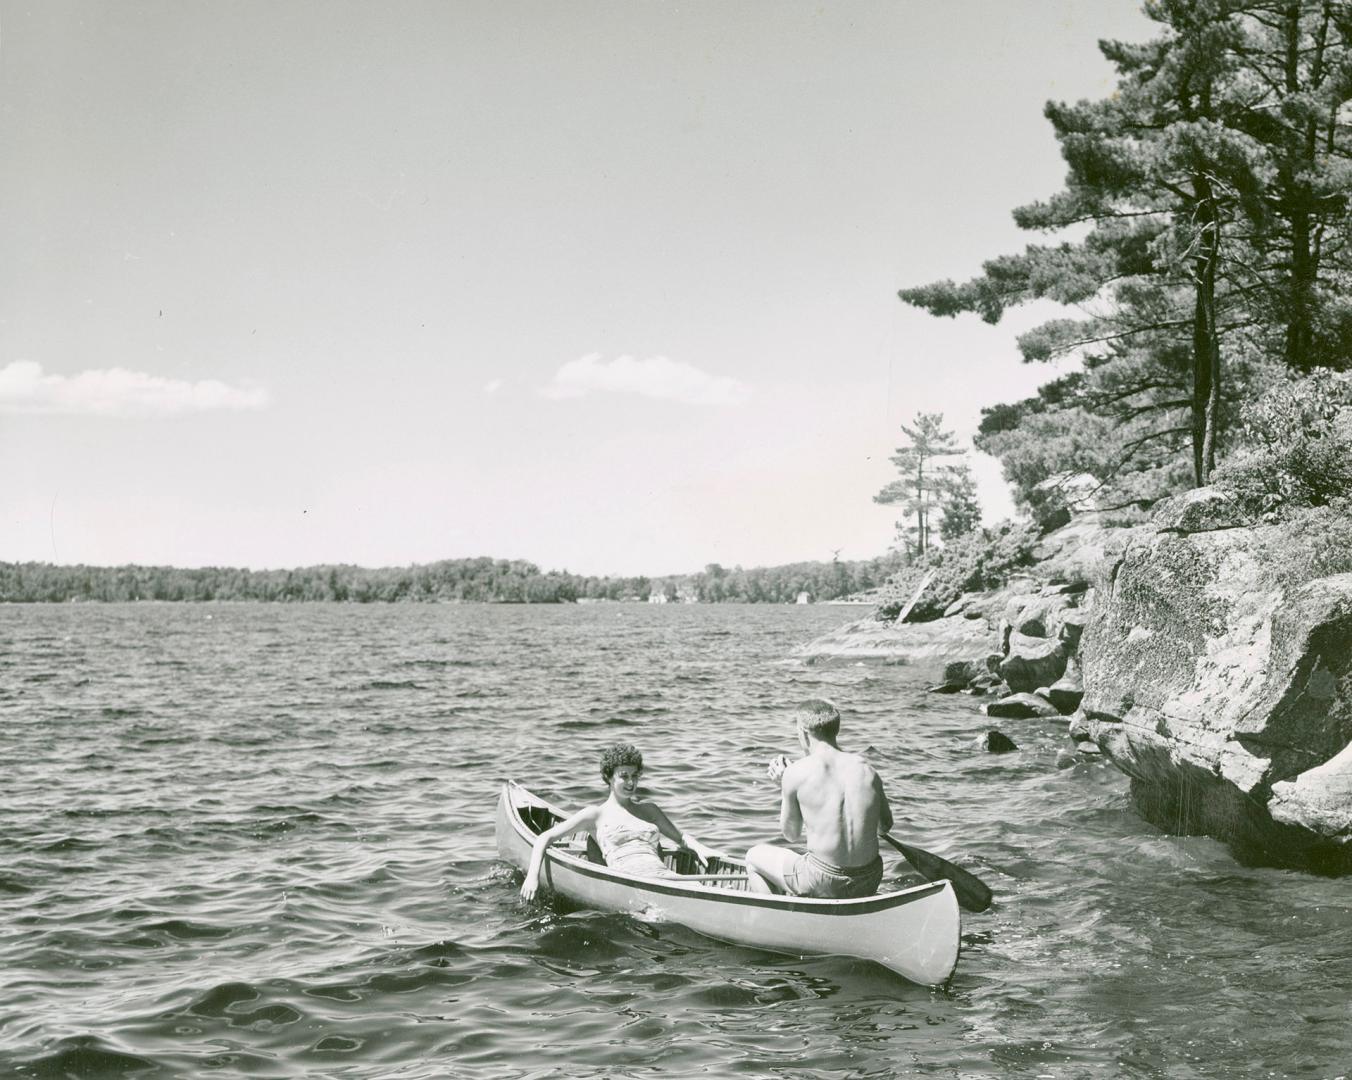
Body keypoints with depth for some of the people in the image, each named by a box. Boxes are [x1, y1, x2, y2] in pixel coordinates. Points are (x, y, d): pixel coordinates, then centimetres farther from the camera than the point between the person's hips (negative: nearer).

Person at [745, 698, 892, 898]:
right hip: (870, 884, 4)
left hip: (825, 886, -4)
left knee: (754, 857, 20)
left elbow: (792, 835, 2)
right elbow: (885, 827, 15)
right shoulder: (865, 768, 2)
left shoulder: (796, 772, -9)